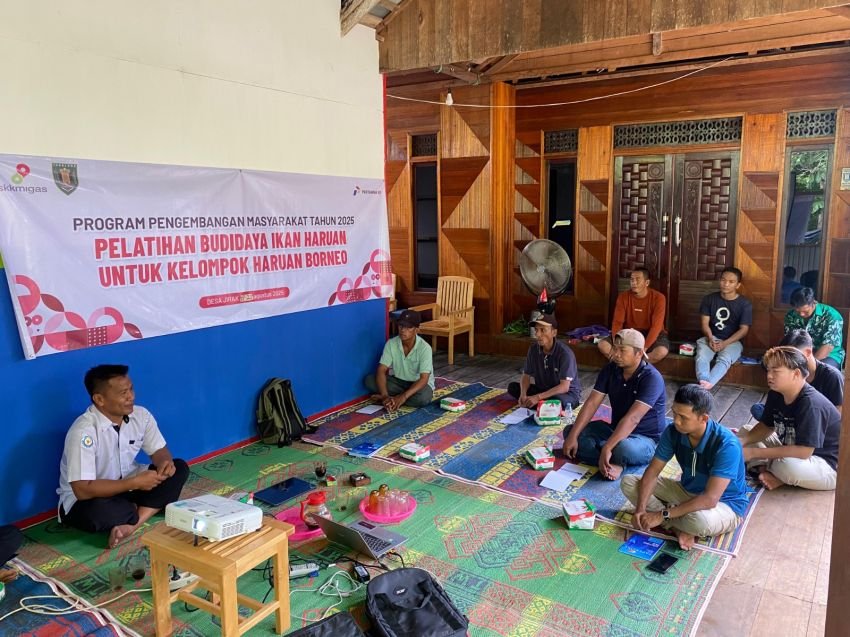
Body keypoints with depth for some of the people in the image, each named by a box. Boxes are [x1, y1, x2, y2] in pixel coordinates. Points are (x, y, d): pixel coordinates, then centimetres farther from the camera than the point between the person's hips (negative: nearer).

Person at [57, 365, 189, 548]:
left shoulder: (141, 415, -10)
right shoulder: (84, 431, -29)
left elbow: (159, 450, 1)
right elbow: (83, 490, -31)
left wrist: (165, 463, -24)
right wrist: (135, 483, -30)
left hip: (126, 487, 6)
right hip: (85, 499, -6)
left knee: (179, 468, -12)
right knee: (97, 512, -39)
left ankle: (132, 525, -21)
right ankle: (148, 510, -8)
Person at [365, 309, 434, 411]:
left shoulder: (424, 348, -25)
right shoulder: (391, 344, -15)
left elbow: (423, 379, -29)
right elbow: (381, 371, -18)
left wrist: (403, 397, -42)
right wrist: (385, 395, -35)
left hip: (418, 383, -3)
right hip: (398, 380, 3)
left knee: (423, 397, -38)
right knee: (370, 380, -19)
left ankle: (392, 398, -17)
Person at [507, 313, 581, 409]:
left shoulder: (565, 353, -25)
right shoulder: (533, 349, -8)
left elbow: (564, 387, -30)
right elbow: (526, 375, -2)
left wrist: (538, 397, -37)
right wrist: (523, 394, -24)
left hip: (568, 394, -6)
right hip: (544, 390, 6)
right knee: (513, 387, -11)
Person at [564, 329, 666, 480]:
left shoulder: (651, 378, -24)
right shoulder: (610, 369, -4)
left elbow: (632, 418, -33)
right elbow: (591, 403, -8)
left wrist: (607, 448, -41)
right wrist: (573, 436, -18)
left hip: (646, 439, -7)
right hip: (616, 430, 7)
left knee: (623, 448, -42)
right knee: (569, 431, -9)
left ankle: (613, 461, -8)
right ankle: (613, 463, -22)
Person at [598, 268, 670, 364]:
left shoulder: (658, 298, -15)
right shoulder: (623, 296, -5)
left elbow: (656, 326, -22)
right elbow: (617, 322, -8)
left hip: (651, 333, -3)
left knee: (662, 351, -37)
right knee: (602, 345, -21)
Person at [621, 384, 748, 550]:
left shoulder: (727, 445, -31)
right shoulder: (673, 431, -15)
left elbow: (710, 499, -35)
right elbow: (652, 472, -9)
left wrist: (662, 515, -34)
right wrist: (640, 509, -26)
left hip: (725, 504, -6)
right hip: (687, 492, 6)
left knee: (700, 519, -42)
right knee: (628, 482, -8)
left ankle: (669, 523, -8)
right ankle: (679, 528, -17)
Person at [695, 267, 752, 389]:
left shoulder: (745, 304, -2)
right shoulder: (709, 299, 5)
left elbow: (744, 329, -6)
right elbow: (705, 323, 2)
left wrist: (725, 343, -19)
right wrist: (710, 339, -17)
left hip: (733, 341, -2)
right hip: (711, 338, 2)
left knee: (724, 359, -35)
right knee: (702, 356, -32)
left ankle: (707, 385, -57)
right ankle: (703, 384, -55)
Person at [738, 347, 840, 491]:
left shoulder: (811, 404, -31)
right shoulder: (775, 394, -5)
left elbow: (803, 451, -34)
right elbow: (766, 426, 7)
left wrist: (754, 452, -31)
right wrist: (742, 441, -15)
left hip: (830, 466, -8)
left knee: (788, 466, -40)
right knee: (744, 433, 5)